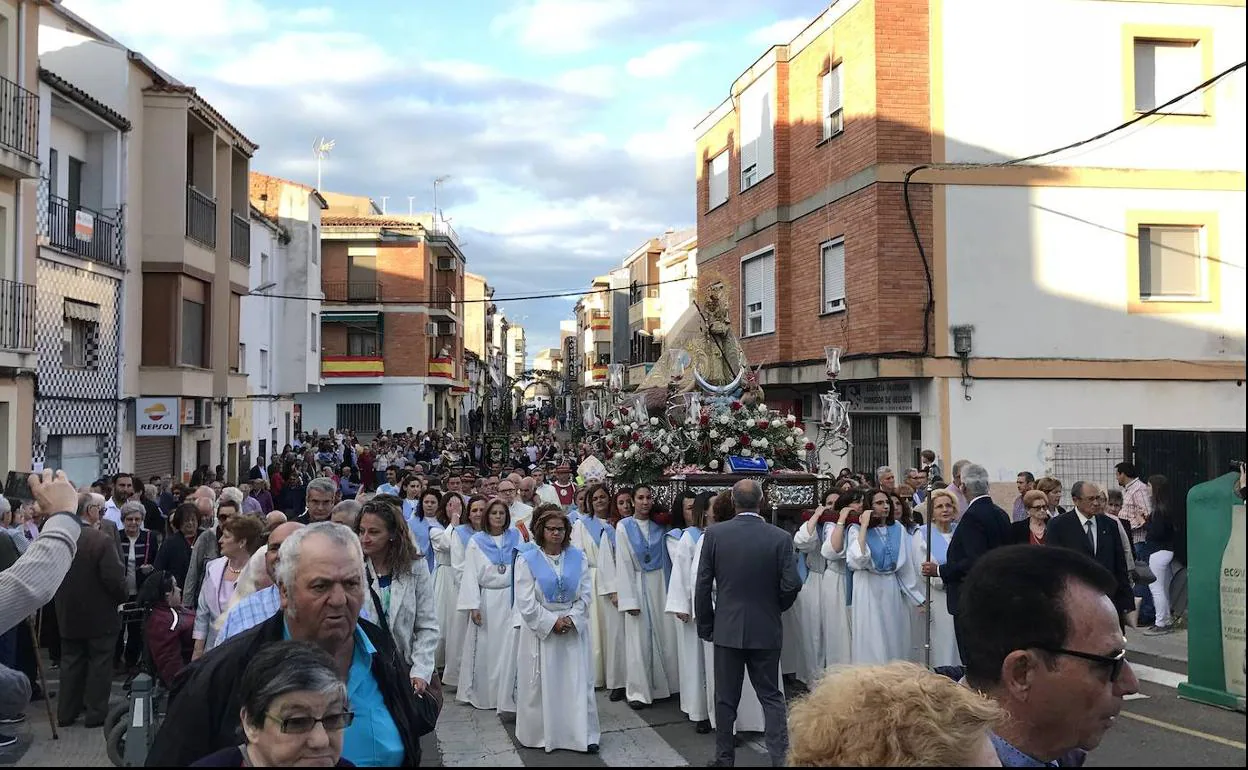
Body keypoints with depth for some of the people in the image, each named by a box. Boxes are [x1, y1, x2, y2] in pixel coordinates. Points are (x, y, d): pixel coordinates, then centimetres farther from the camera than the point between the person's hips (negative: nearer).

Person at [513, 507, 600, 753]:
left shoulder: (578, 557, 4)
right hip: (540, 631, -2)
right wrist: (552, 622, -13)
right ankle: (540, 734, 17)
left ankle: (584, 735, 9)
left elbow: (585, 595, 3)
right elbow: (526, 602, -9)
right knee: (541, 684, 4)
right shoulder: (527, 560, -5)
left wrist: (571, 619, -11)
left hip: (574, 629, 2)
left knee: (579, 682, 2)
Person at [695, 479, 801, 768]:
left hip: (727, 628, 0)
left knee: (725, 699, 12)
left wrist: (706, 624, 7)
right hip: (766, 629, 0)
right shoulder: (780, 538, -9)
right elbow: (791, 586, -9)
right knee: (771, 696, 11)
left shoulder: (714, 534, -7)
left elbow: (703, 585, -5)